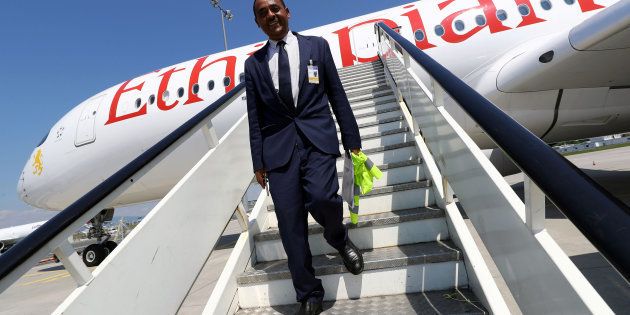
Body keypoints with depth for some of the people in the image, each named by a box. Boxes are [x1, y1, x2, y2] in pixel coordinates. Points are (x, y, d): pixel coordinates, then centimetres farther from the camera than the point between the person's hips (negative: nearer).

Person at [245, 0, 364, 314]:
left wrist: (352, 140, 5)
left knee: (321, 198, -25)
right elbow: (255, 117, 12)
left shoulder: (316, 46, 12)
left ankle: (339, 238, 12)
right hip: (279, 148, 2)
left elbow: (337, 96, 10)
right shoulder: (253, 63, 14)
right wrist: (258, 161, 7)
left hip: (318, 139, -1)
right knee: (290, 223, -1)